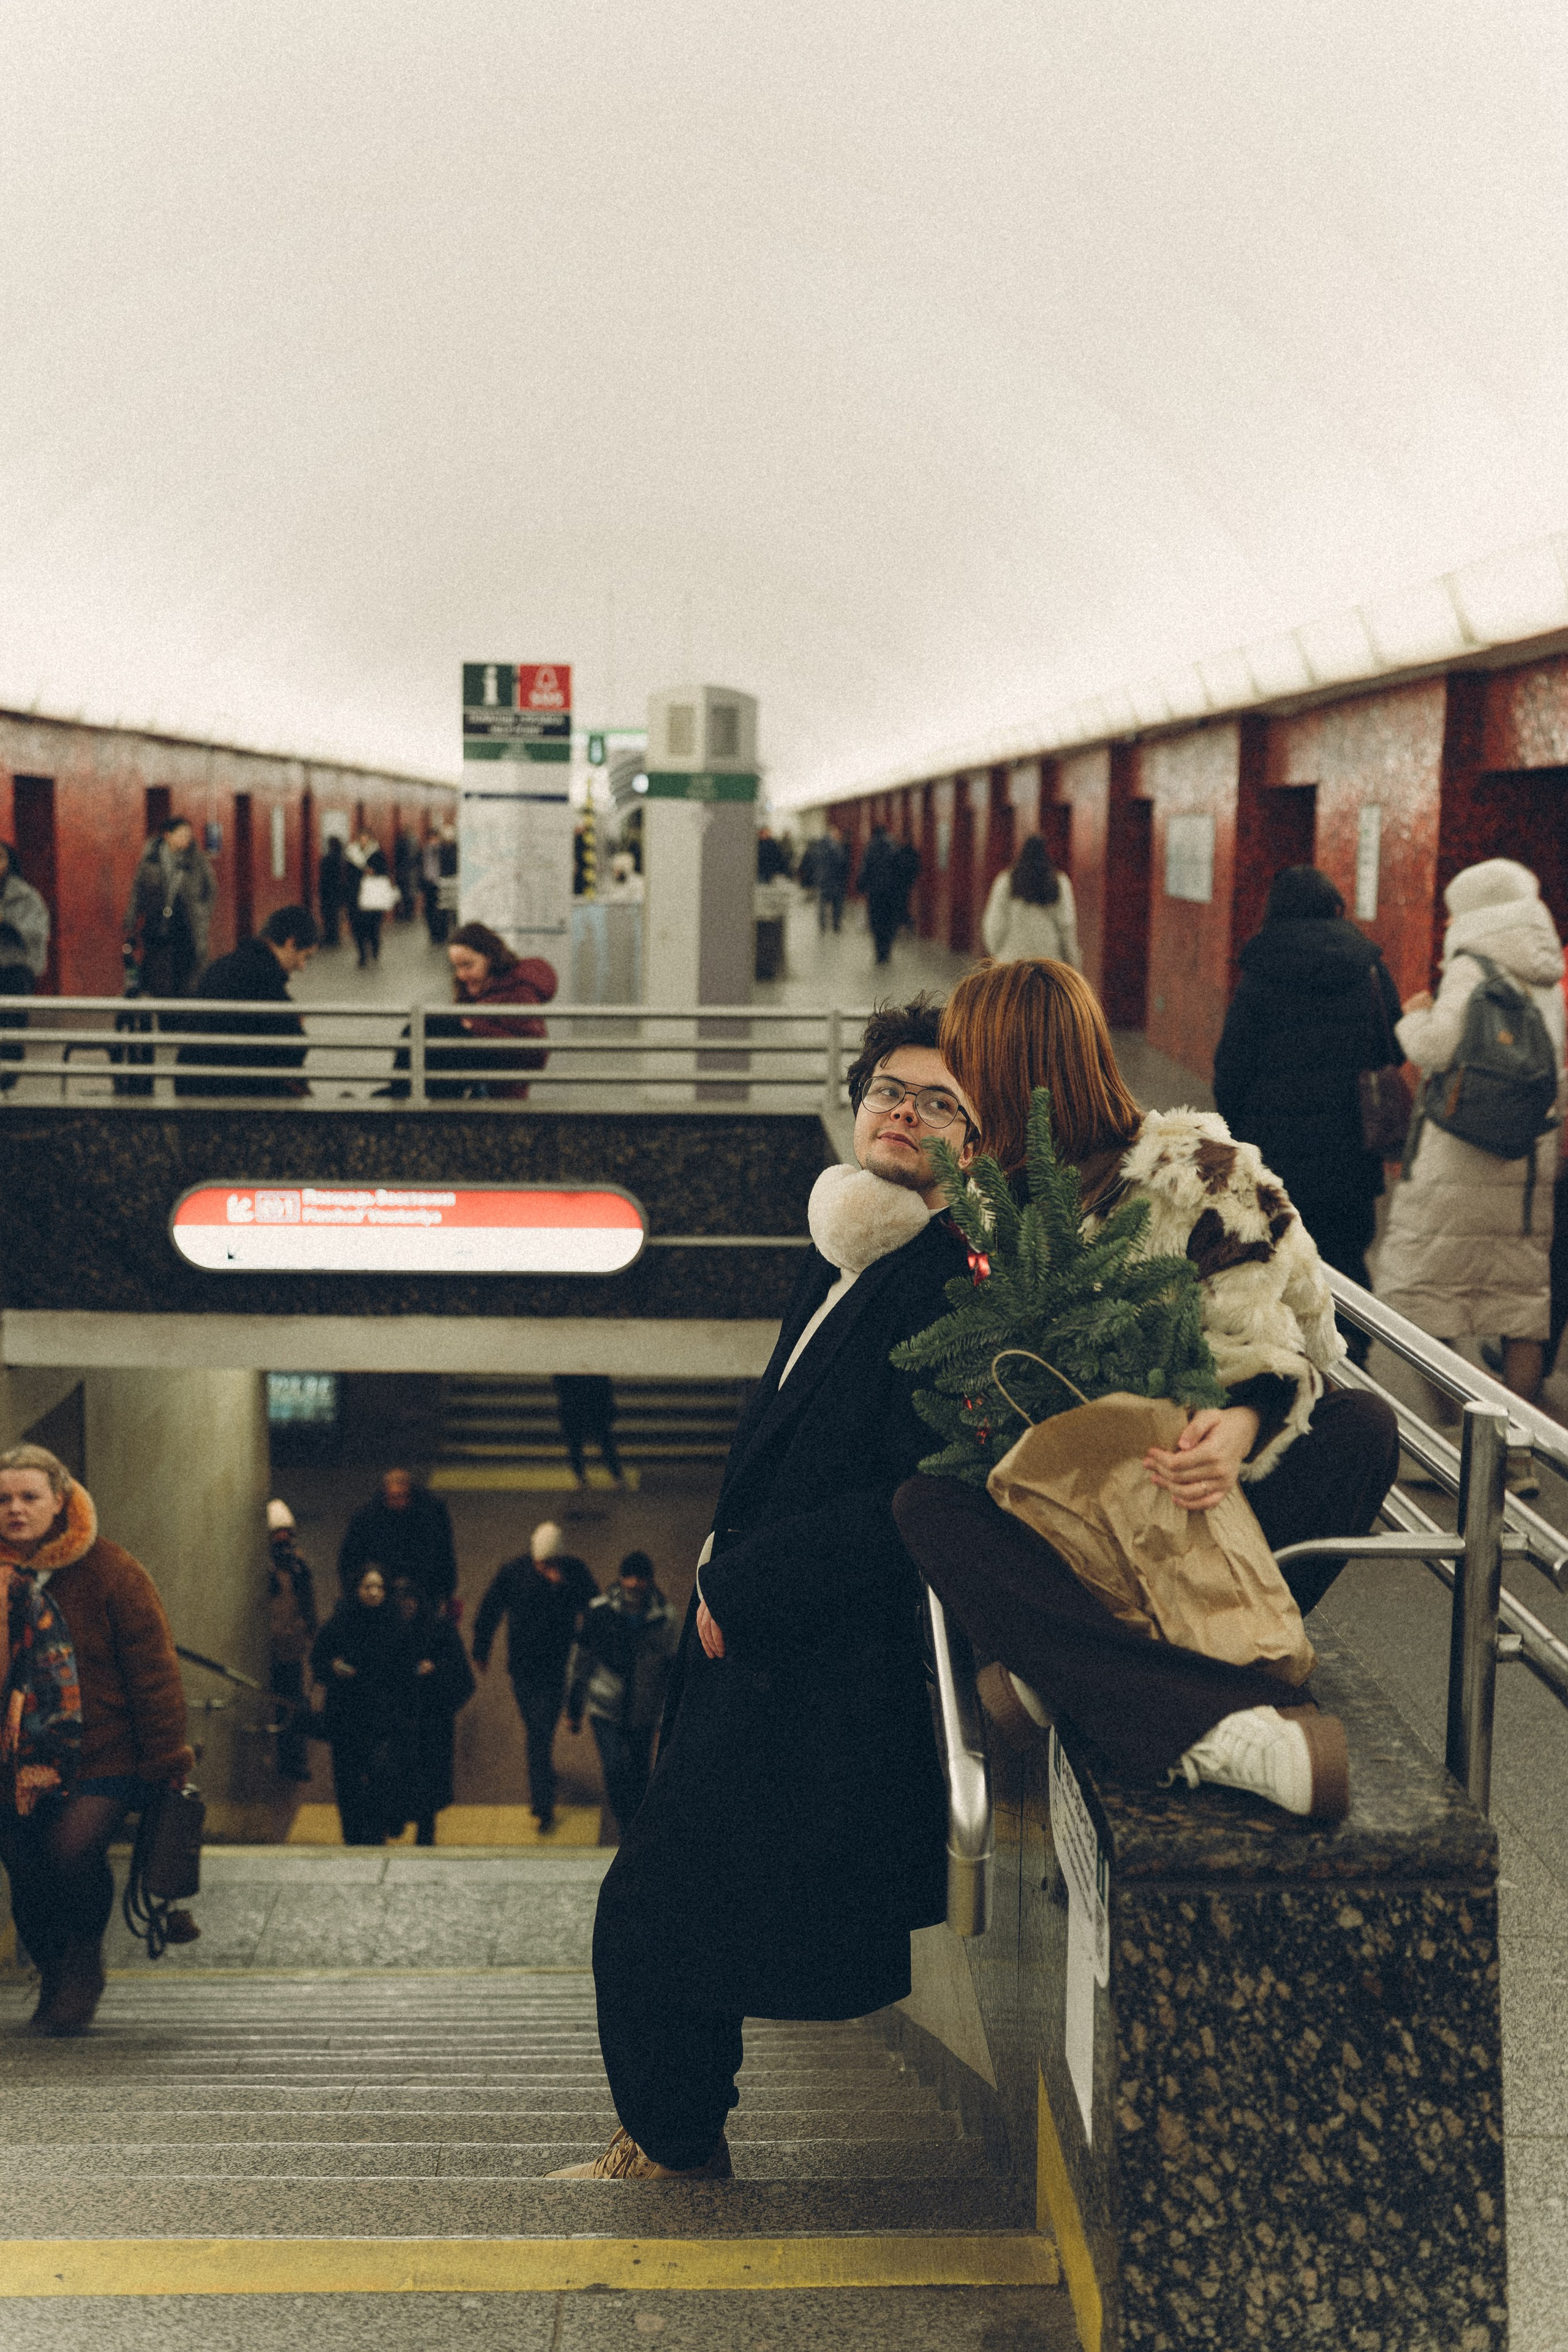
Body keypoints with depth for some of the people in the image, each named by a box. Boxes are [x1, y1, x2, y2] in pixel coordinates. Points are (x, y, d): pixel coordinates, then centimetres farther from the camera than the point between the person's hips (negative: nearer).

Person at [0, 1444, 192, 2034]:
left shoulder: (110, 1573, -7)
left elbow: (153, 1669, -5)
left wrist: (166, 1759, -6)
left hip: (102, 1760, -4)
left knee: (73, 1847, -24)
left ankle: (84, 1967, 1)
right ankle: (54, 1982, 32)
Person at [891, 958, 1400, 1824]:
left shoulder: (1196, 1170, 0)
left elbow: (1272, 1348, -6)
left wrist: (1242, 1424, -29)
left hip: (1190, 1491, -1)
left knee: (1362, 1426, -28)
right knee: (927, 1505, -32)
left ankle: (1073, 1671, -35)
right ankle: (1217, 1727, -49)